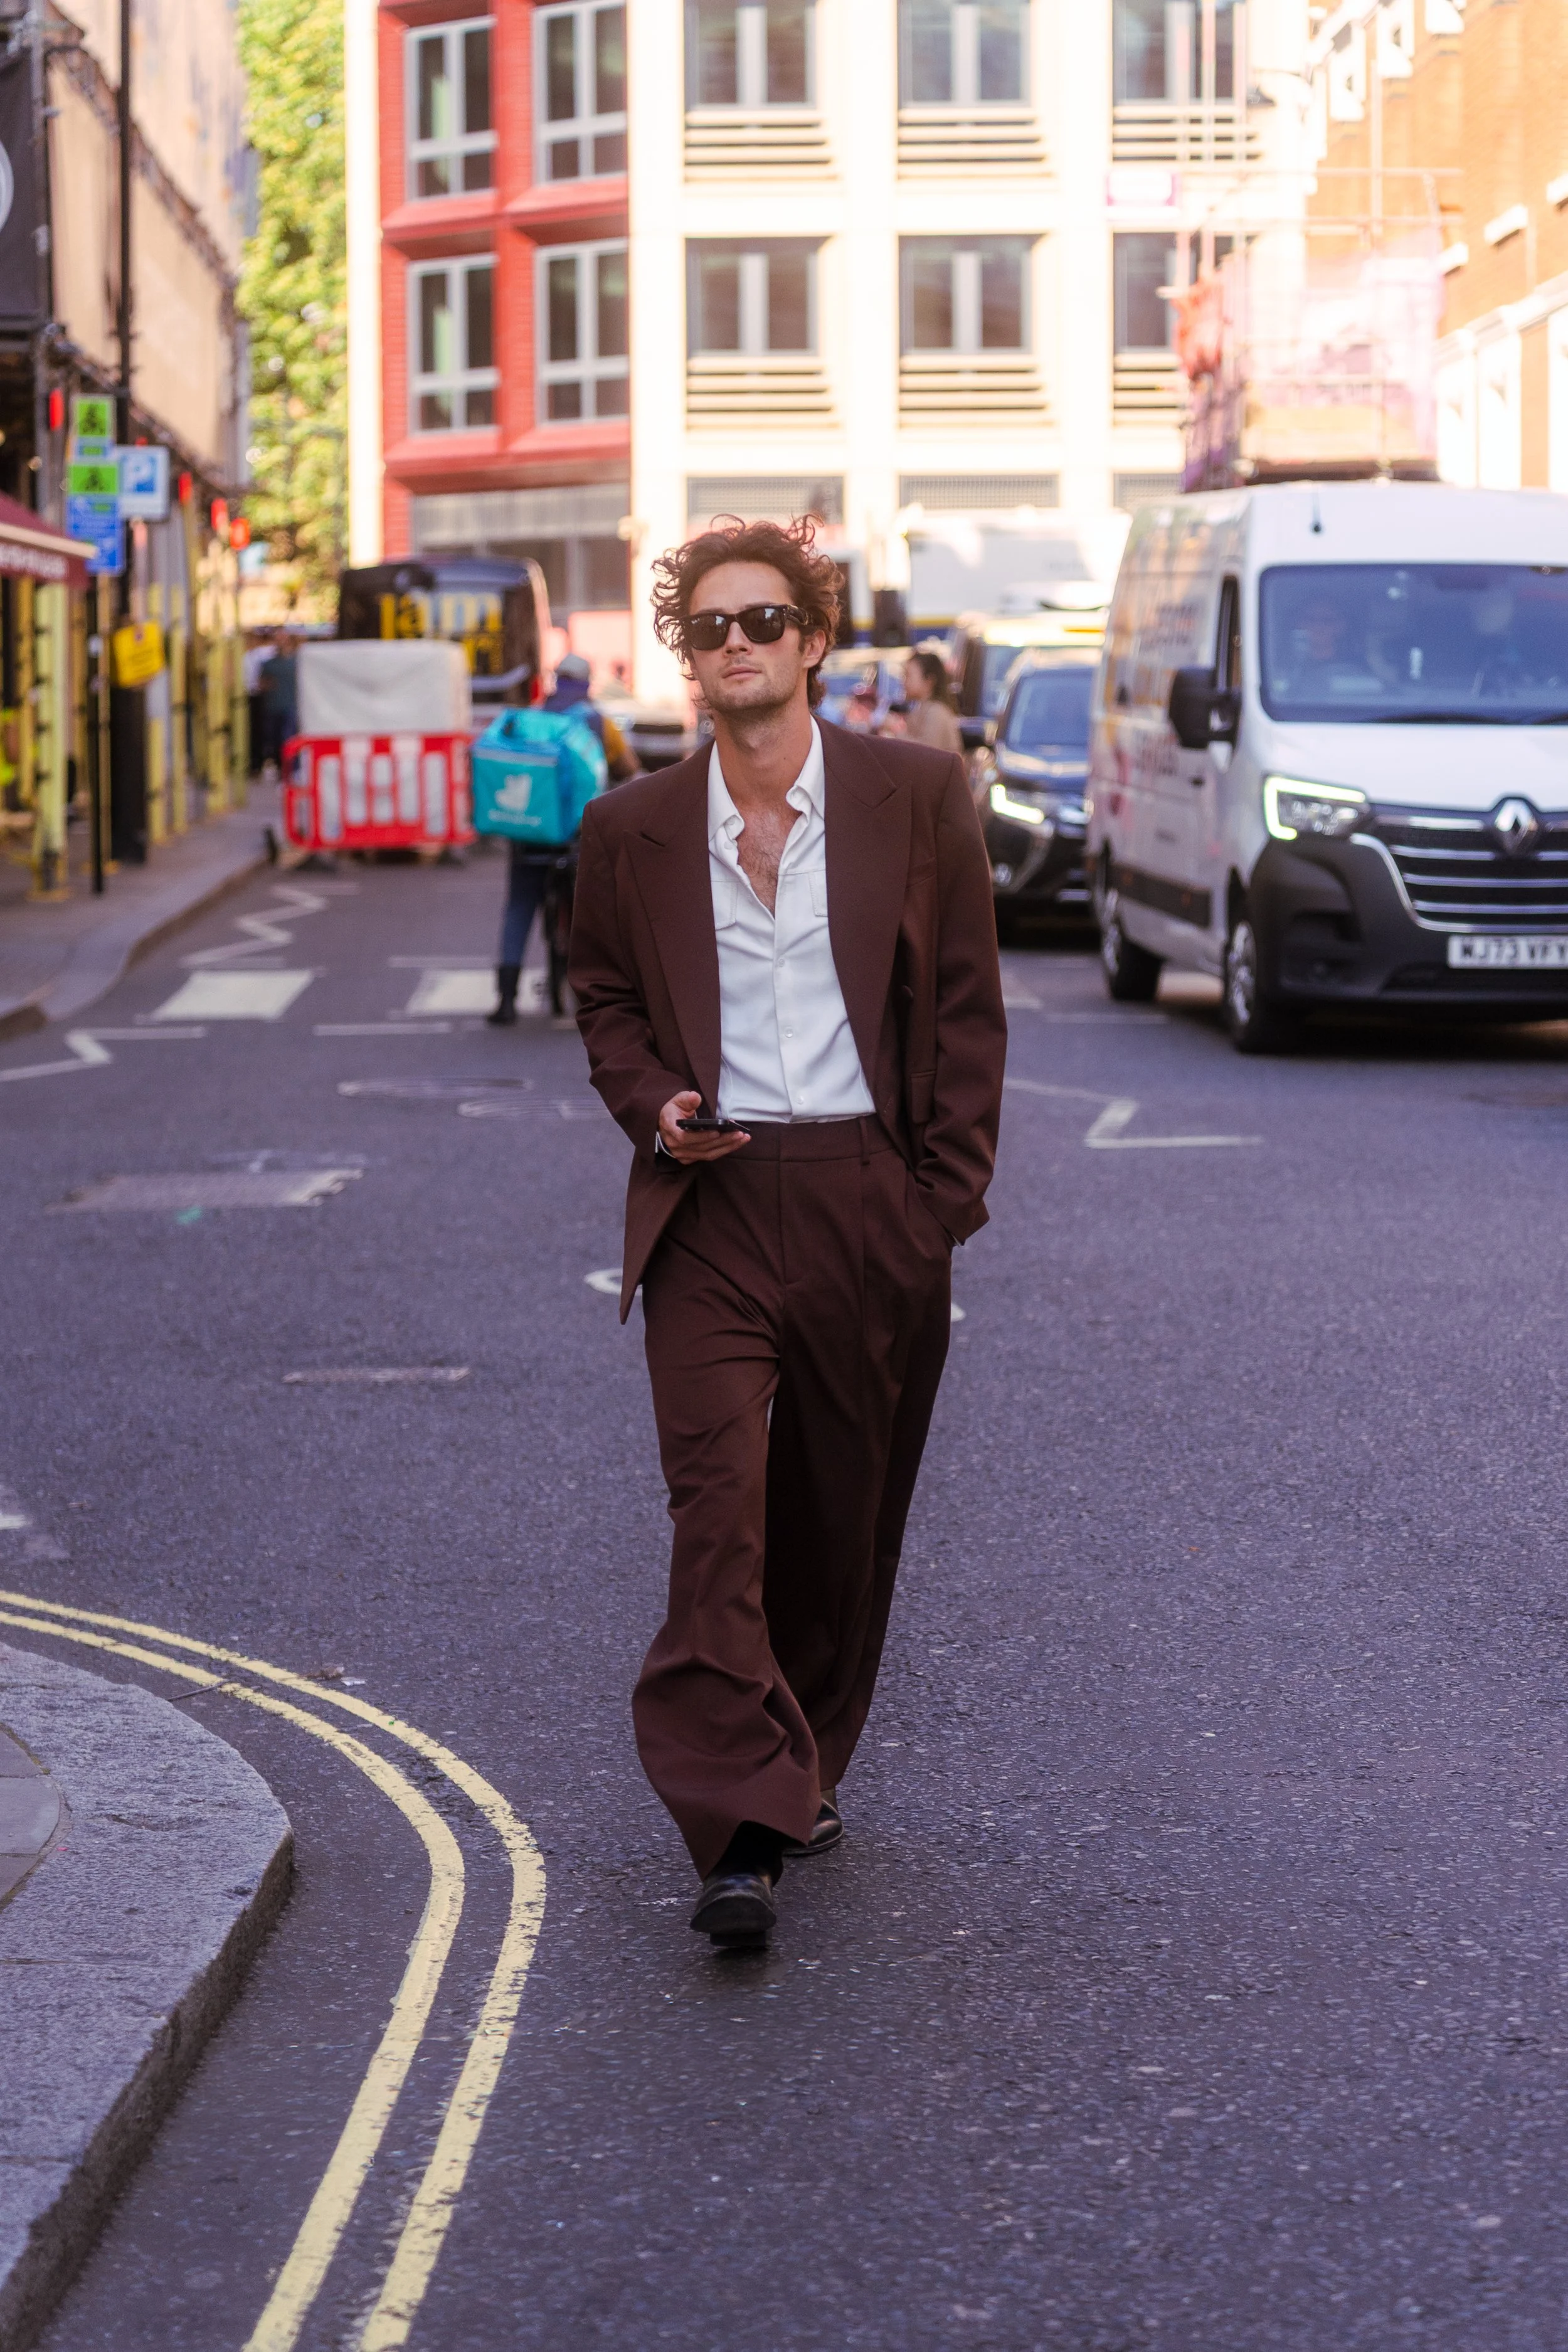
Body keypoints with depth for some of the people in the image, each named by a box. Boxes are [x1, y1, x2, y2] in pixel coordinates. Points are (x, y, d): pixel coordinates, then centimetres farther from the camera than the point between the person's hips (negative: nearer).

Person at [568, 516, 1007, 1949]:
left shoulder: (920, 796, 2)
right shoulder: (634, 831, 6)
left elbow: (968, 1005, 5)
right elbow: (604, 998, 18)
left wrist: (949, 1193, -1)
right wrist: (653, 1104, -2)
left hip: (873, 1200, 0)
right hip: (711, 1201, 0)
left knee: (846, 1507, 10)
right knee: (718, 1503, -13)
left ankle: (805, 1767, 32)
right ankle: (740, 1830, -16)